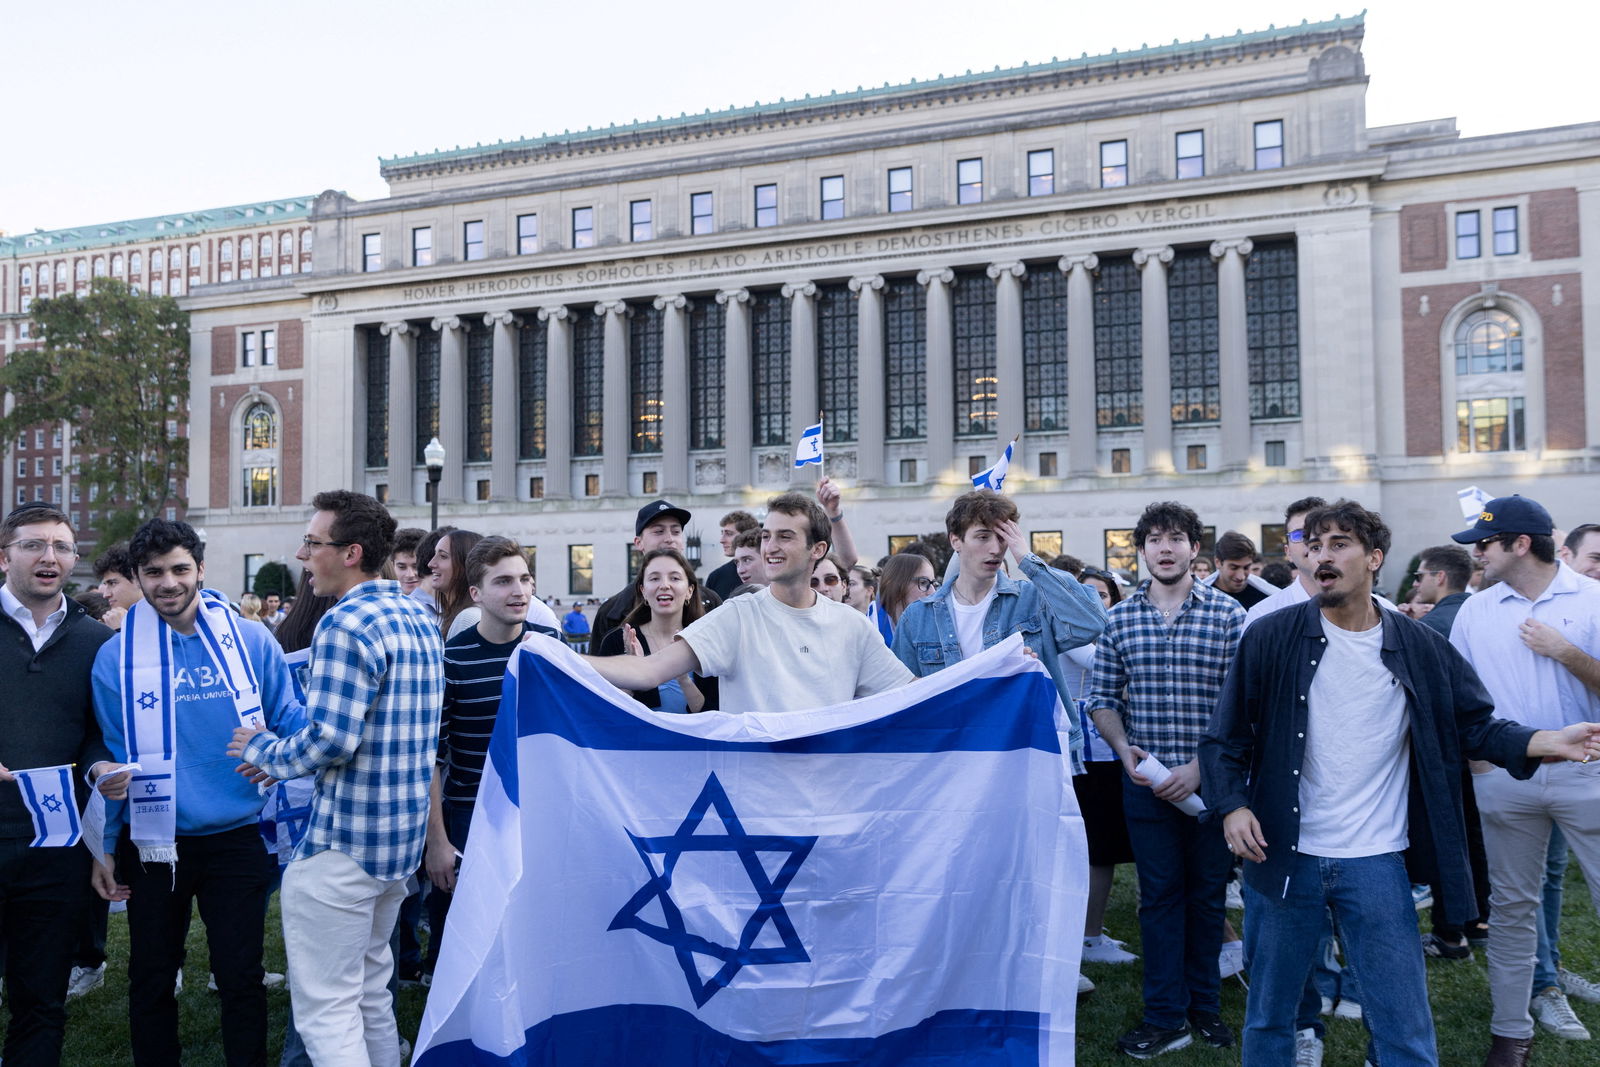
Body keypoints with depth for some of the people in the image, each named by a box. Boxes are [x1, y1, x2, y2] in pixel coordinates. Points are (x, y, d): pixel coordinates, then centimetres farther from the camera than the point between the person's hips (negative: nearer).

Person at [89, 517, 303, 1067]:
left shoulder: (251, 640, -4)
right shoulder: (116, 656, -2)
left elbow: (289, 719, 2)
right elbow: (110, 755, 4)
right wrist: (104, 846, 5)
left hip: (238, 837, -1)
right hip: (152, 843, 1)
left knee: (241, 977, 8)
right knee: (152, 980, 15)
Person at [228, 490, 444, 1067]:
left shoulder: (347, 622, -18)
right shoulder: (420, 617, 10)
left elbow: (329, 740, -23)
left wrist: (263, 750, -4)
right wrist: (283, 754, 14)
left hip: (342, 844, -9)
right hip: (402, 836, 9)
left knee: (325, 1010, -1)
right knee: (371, 992, 22)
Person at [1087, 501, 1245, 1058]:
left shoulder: (1229, 614, -3)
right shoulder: (1119, 619, 3)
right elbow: (1102, 699, 8)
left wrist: (1199, 767, -13)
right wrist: (1123, 748, -9)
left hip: (1210, 780, -1)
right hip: (1145, 781, 1)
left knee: (1207, 892, 12)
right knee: (1159, 894, 7)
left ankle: (1204, 1004, 28)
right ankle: (1165, 1017, 16)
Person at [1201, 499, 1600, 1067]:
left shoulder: (1420, 649, 1)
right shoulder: (1270, 638, -4)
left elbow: (1477, 725, 7)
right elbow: (1225, 737, -1)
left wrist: (1548, 742, -11)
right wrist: (1231, 805, -14)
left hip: (1374, 864, 1)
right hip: (1280, 855, 0)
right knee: (1268, 1018, 14)